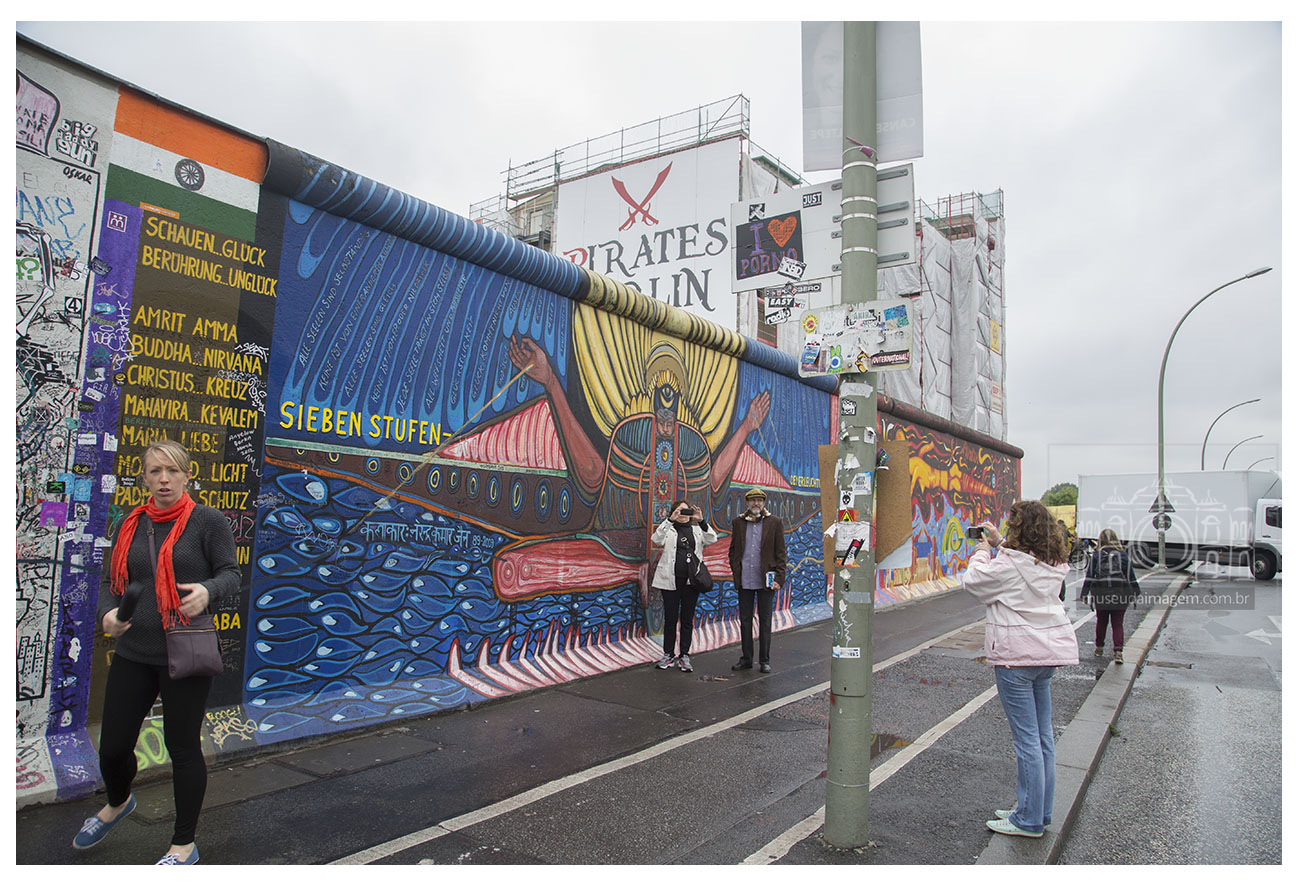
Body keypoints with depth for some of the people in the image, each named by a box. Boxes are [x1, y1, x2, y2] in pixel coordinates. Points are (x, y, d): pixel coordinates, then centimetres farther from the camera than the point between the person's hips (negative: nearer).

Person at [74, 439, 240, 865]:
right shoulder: (130, 525, 9)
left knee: (182, 746, 5)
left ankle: (184, 845, 23)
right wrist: (108, 612, -7)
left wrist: (207, 590, -27)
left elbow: (230, 574, -6)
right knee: (113, 746, 12)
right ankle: (118, 803, 48)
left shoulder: (207, 520, -5)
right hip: (132, 654, 5)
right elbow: (109, 581, 13)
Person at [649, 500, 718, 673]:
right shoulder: (669, 530, 4)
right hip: (671, 580, -2)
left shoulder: (697, 530, 10)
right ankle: (668, 655, 17)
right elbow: (655, 540, -16)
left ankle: (684, 656, 16)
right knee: (670, 618, 5)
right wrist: (669, 520, -24)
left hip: (691, 581, 2)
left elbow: (712, 539, -8)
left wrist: (701, 521, -20)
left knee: (687, 619, 7)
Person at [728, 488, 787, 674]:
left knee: (765, 621, 5)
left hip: (765, 580, -2)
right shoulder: (738, 522, 7)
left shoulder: (774, 522, 1)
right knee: (745, 620, 9)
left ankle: (765, 660, 15)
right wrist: (736, 573, 3)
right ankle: (746, 658, 20)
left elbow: (780, 553, 0)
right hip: (744, 581, 2)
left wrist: (779, 578, -7)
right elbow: (733, 550, 12)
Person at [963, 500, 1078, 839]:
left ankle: (1030, 820, 7)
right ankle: (1038, 811, 28)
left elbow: (974, 582, -6)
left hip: (1018, 654, -9)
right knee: (1042, 735, 16)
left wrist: (982, 553, 9)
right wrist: (999, 544, 20)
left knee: (1027, 739, -2)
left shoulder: (1010, 564, -17)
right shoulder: (1054, 563, 7)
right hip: (1049, 651, 9)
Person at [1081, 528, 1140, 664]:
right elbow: (1131, 577, 5)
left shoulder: (1096, 555, -1)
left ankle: (1099, 648, 27)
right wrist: (1134, 594, 16)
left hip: (1101, 595, 0)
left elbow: (1089, 576, -3)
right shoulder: (1123, 555, 1)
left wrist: (1085, 593, 1)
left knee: (1101, 622, 16)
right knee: (1117, 624, 5)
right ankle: (1118, 651, -8)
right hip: (1120, 595, 0)